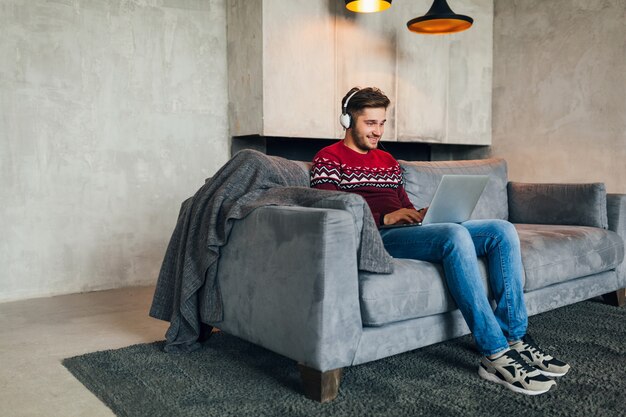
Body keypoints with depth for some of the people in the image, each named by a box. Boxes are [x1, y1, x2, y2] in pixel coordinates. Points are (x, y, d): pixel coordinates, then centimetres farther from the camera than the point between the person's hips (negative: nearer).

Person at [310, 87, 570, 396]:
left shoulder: (387, 160, 29)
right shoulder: (329, 158, 4)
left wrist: (424, 214, 5)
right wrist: (385, 218, -17)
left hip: (409, 231, 8)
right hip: (377, 238, -8)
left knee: (502, 230, -8)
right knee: (455, 235, -35)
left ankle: (514, 338, -11)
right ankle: (495, 355, -31)